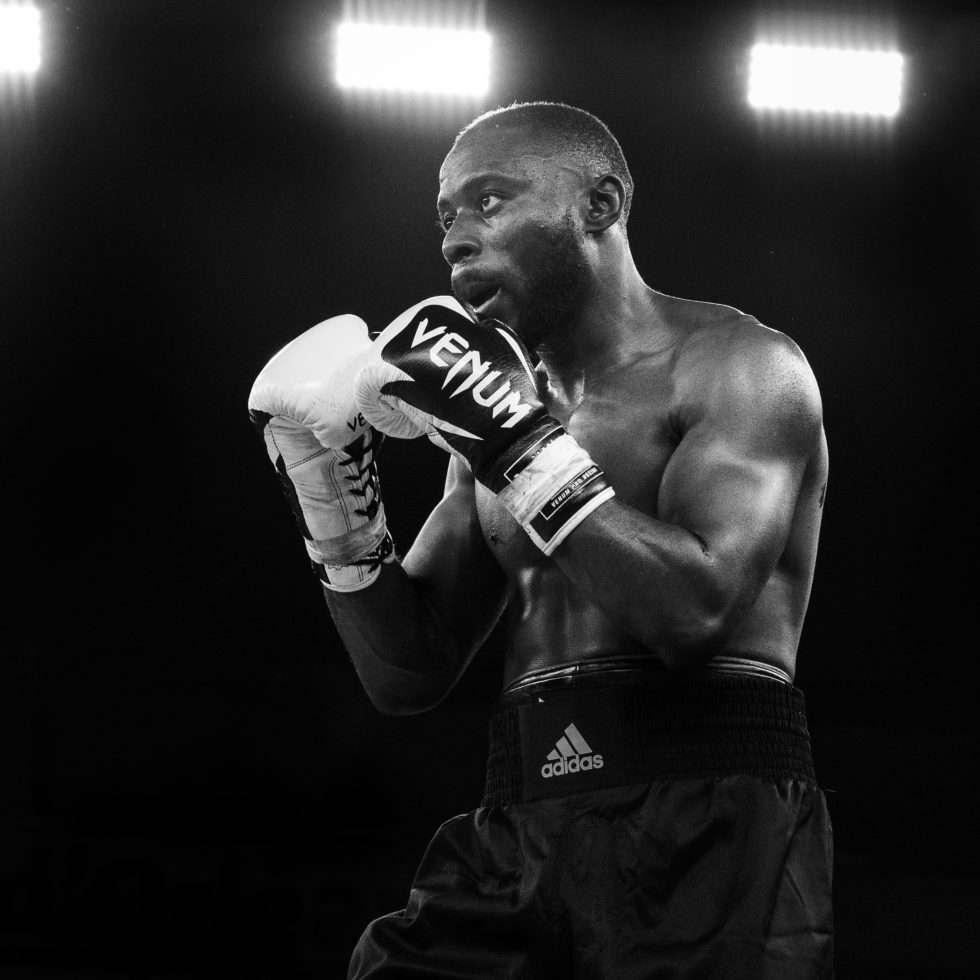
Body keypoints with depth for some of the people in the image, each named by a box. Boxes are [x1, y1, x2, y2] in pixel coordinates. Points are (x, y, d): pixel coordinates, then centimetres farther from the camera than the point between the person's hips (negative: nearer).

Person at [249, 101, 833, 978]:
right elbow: (410, 676, 16)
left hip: (705, 824, -5)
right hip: (522, 830, 5)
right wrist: (338, 510, 1)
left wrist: (520, 442, -14)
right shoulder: (507, 401, 19)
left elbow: (695, 607, -15)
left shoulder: (737, 364, 1)